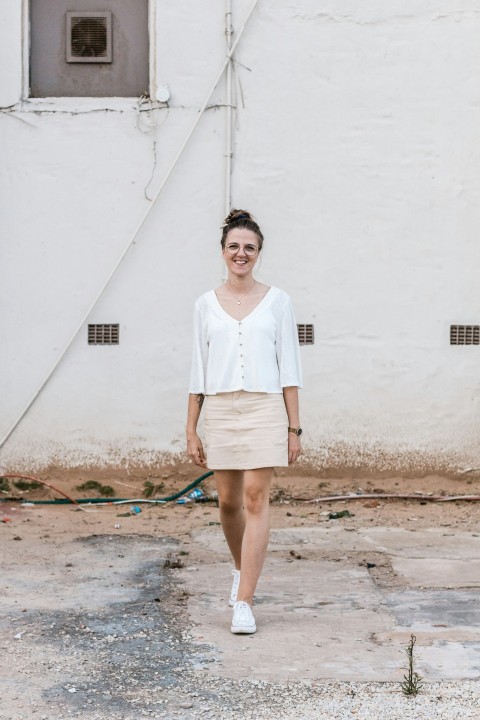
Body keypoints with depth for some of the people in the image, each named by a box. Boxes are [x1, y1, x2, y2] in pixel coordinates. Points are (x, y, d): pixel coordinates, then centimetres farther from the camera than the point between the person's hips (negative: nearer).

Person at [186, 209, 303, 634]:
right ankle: (244, 569, 39)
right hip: (220, 410, 2)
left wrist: (294, 428, -3)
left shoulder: (276, 301, 3)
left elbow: (289, 368, 2)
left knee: (256, 499, -10)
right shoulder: (206, 305, 8)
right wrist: (191, 430, 6)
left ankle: (244, 602, -9)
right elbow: (198, 372, 9)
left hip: (265, 408, -2)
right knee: (229, 502, 11)